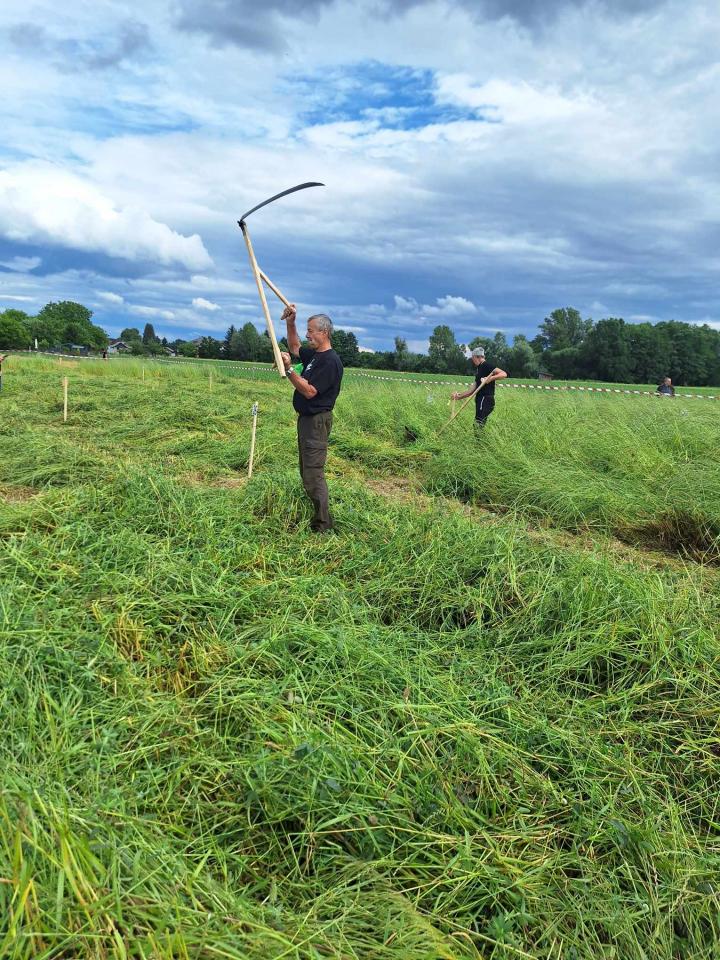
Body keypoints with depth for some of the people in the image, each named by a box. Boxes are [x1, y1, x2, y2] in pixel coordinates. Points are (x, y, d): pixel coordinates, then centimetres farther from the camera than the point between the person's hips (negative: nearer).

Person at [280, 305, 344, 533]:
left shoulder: (330, 361, -19)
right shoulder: (314, 354, 11)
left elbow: (309, 391, -24)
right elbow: (295, 347, 30)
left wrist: (289, 370, -24)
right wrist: (290, 323, 16)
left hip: (317, 421, -11)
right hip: (306, 419, 11)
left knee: (314, 473, -10)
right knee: (306, 471, 17)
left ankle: (322, 525, -4)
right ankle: (312, 514, 28)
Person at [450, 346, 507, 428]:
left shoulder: (487, 366, -8)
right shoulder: (479, 369, 21)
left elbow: (503, 374, -21)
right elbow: (474, 389, 22)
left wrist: (490, 378, -32)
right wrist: (459, 396, 19)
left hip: (485, 401, -10)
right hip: (480, 401, 10)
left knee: (479, 425, -13)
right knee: (477, 425, 10)